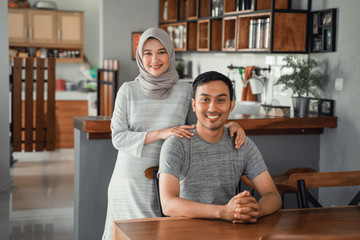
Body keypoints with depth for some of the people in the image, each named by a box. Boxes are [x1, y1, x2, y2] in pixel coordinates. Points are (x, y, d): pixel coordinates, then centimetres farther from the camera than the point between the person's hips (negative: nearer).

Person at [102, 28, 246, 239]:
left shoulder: (185, 91, 1)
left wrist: (231, 125, -10)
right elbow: (118, 137, -4)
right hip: (129, 182, 0)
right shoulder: (128, 91, 1)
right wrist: (160, 133, -17)